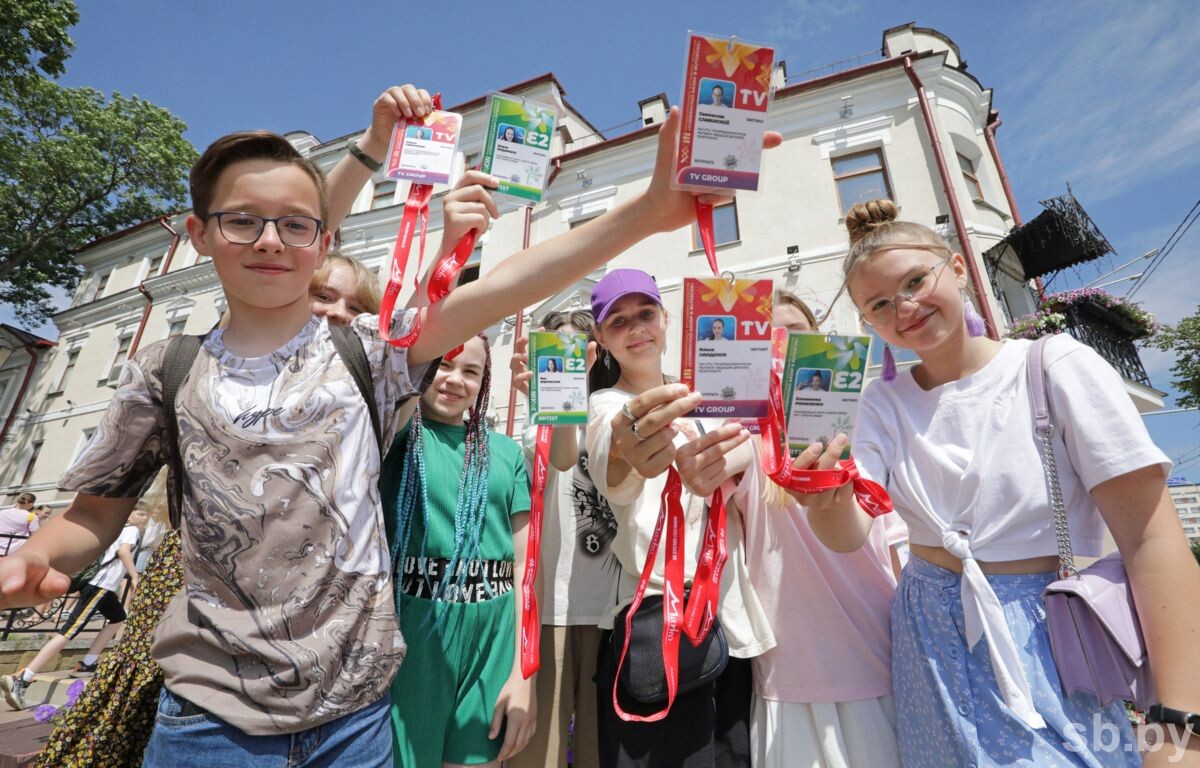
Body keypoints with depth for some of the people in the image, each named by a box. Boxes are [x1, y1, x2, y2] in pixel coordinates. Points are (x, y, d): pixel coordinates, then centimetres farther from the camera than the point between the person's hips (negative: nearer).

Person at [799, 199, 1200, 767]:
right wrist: (827, 499, -37)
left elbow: (1150, 539, -13)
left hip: (1052, 642, -2)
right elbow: (849, 535, -14)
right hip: (933, 641, 3)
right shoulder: (884, 404, -3)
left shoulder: (1057, 366, -11)